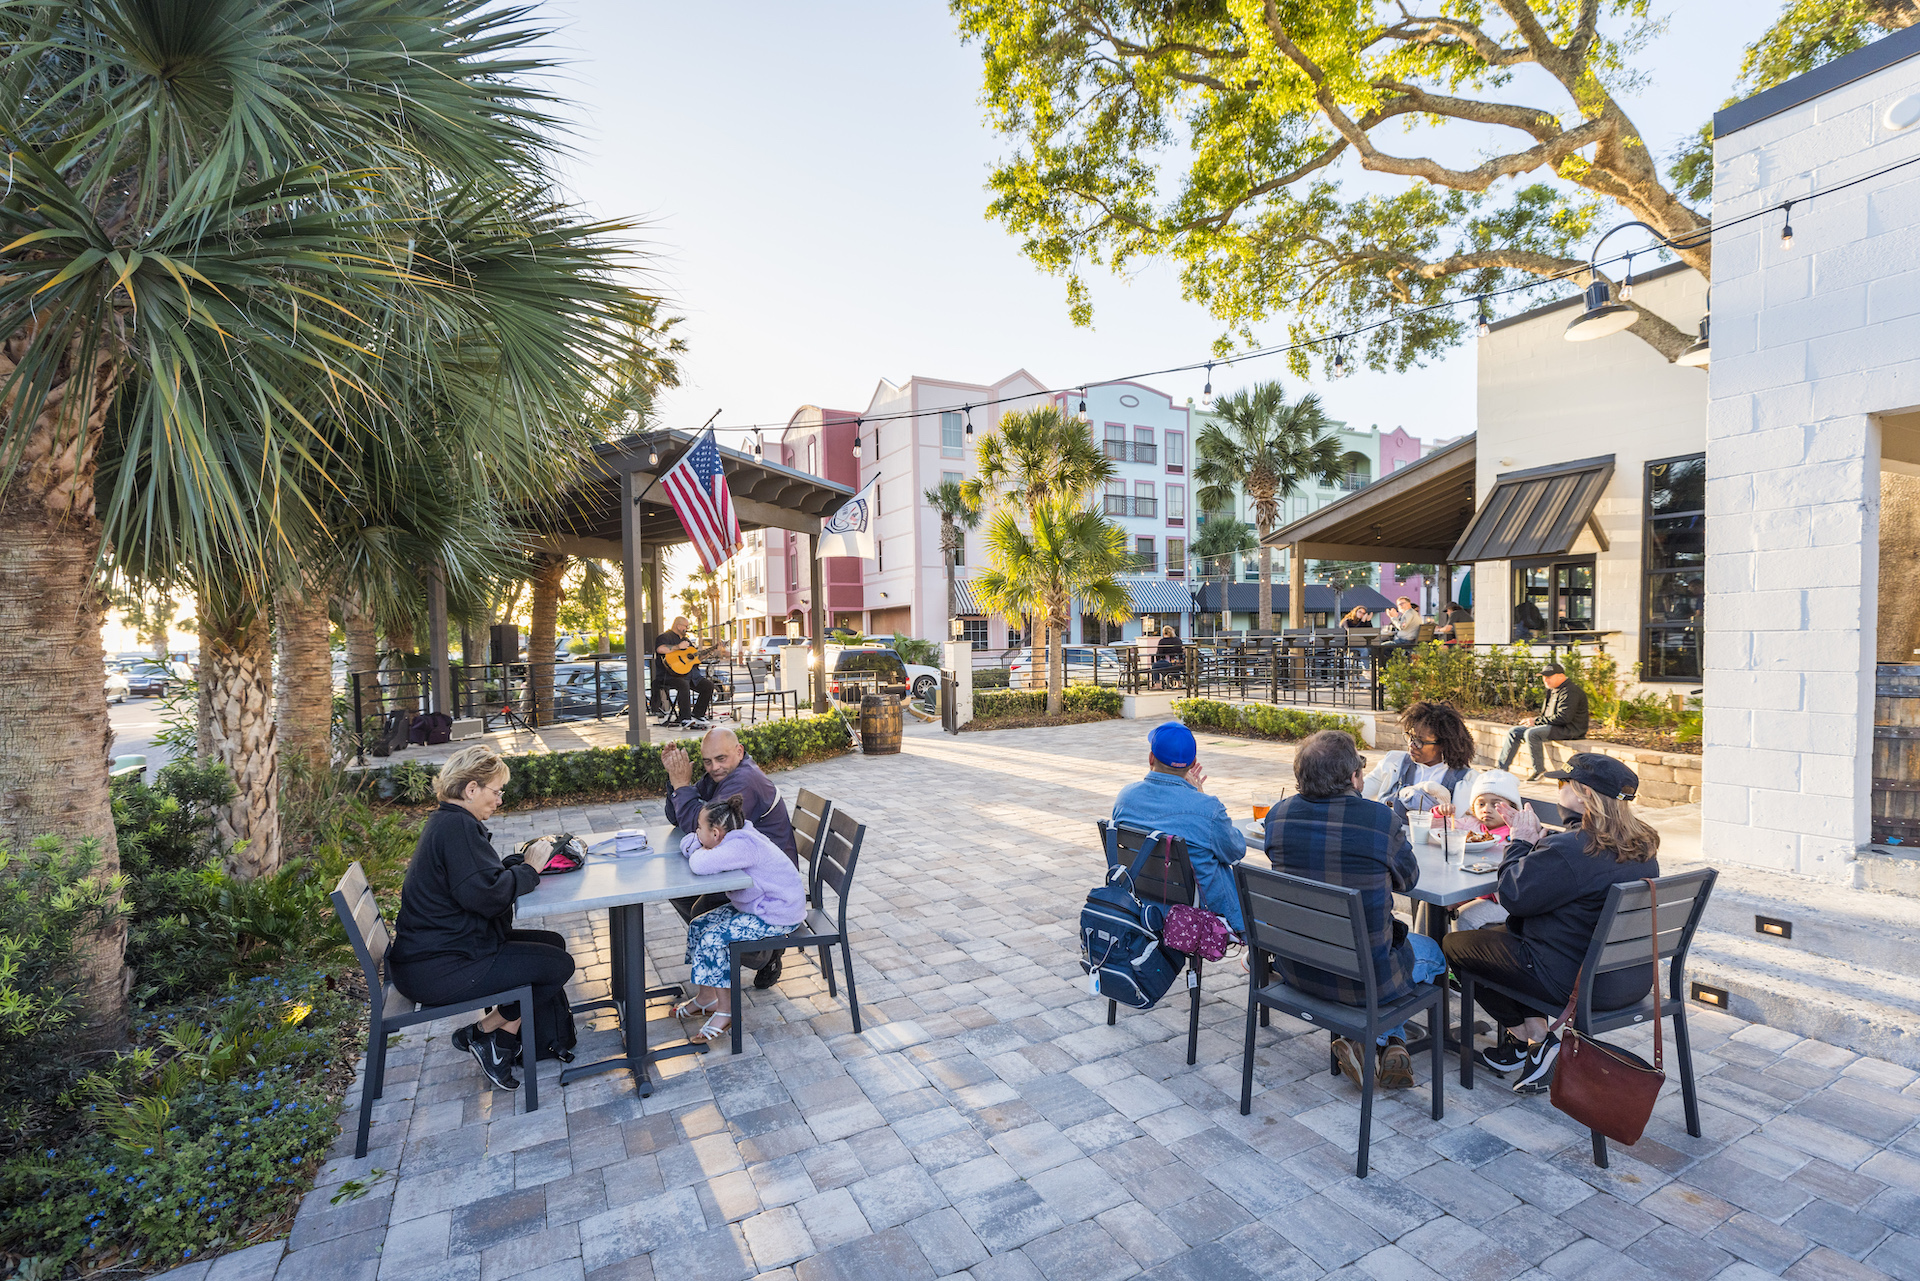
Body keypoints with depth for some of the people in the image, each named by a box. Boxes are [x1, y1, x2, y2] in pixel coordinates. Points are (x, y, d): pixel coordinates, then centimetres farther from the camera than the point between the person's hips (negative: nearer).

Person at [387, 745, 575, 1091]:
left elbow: (477, 872, 18)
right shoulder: (456, 825, -22)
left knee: (553, 944, 11)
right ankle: (484, 1033, 3)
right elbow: (485, 893, -31)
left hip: (439, 949, 11)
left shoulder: (446, 821, 12)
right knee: (558, 965, -13)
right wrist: (528, 871, -15)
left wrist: (521, 861, 2)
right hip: (437, 969, -11)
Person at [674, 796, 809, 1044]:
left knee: (712, 940, -18)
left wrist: (701, 852, -19)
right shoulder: (732, 837, -1)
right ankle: (705, 998, 23)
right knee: (697, 927, 9)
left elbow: (699, 865, -43)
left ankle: (726, 1011, 0)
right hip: (754, 906, 10)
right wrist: (701, 847, -15)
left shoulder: (742, 845, -31)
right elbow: (687, 844, 9)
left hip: (779, 916, -10)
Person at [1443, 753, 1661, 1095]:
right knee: (1494, 932, 23)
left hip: (1580, 983, -9)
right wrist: (1537, 843, 5)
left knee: (1454, 945, 5)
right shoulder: (1642, 843, 2)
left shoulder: (1569, 849, -28)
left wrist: (1521, 842, -6)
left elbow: (1514, 896, -17)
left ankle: (1536, 1040, 12)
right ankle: (1533, 1030, 20)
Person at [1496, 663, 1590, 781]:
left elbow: (1563, 717, -24)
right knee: (1514, 732, 1)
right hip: (1554, 726, 10)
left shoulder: (1570, 691, -16)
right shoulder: (1552, 690, 15)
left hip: (1570, 729, -10)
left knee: (1531, 733, -32)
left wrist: (1537, 721, -18)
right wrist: (1534, 720, 1)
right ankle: (1501, 767, 0)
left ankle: (1539, 771, -19)